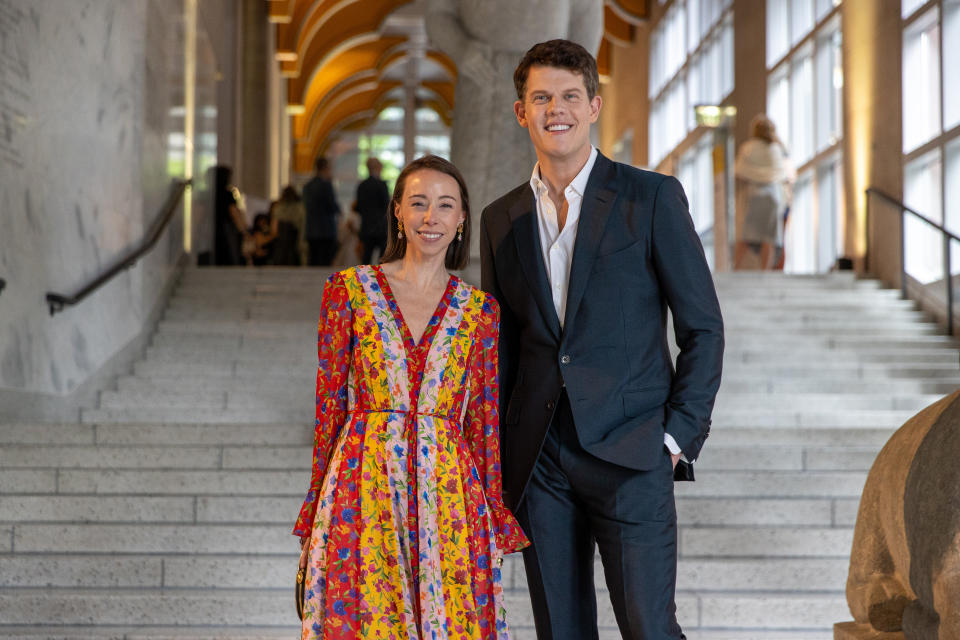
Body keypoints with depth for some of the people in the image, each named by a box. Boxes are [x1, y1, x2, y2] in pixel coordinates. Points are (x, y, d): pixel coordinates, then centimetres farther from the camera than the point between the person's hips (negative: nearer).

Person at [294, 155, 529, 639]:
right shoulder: (349, 290, 2)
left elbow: (483, 421, 8)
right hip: (363, 486, -1)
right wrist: (318, 505, 1)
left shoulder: (479, 310, 7)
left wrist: (495, 520, 6)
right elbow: (329, 401, 3)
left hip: (448, 489, 2)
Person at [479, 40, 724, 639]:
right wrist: (497, 454, 9)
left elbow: (704, 326, 0)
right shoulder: (503, 218, 11)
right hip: (537, 461, 4)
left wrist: (678, 435, -6)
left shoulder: (653, 197, -1)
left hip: (630, 455, -4)